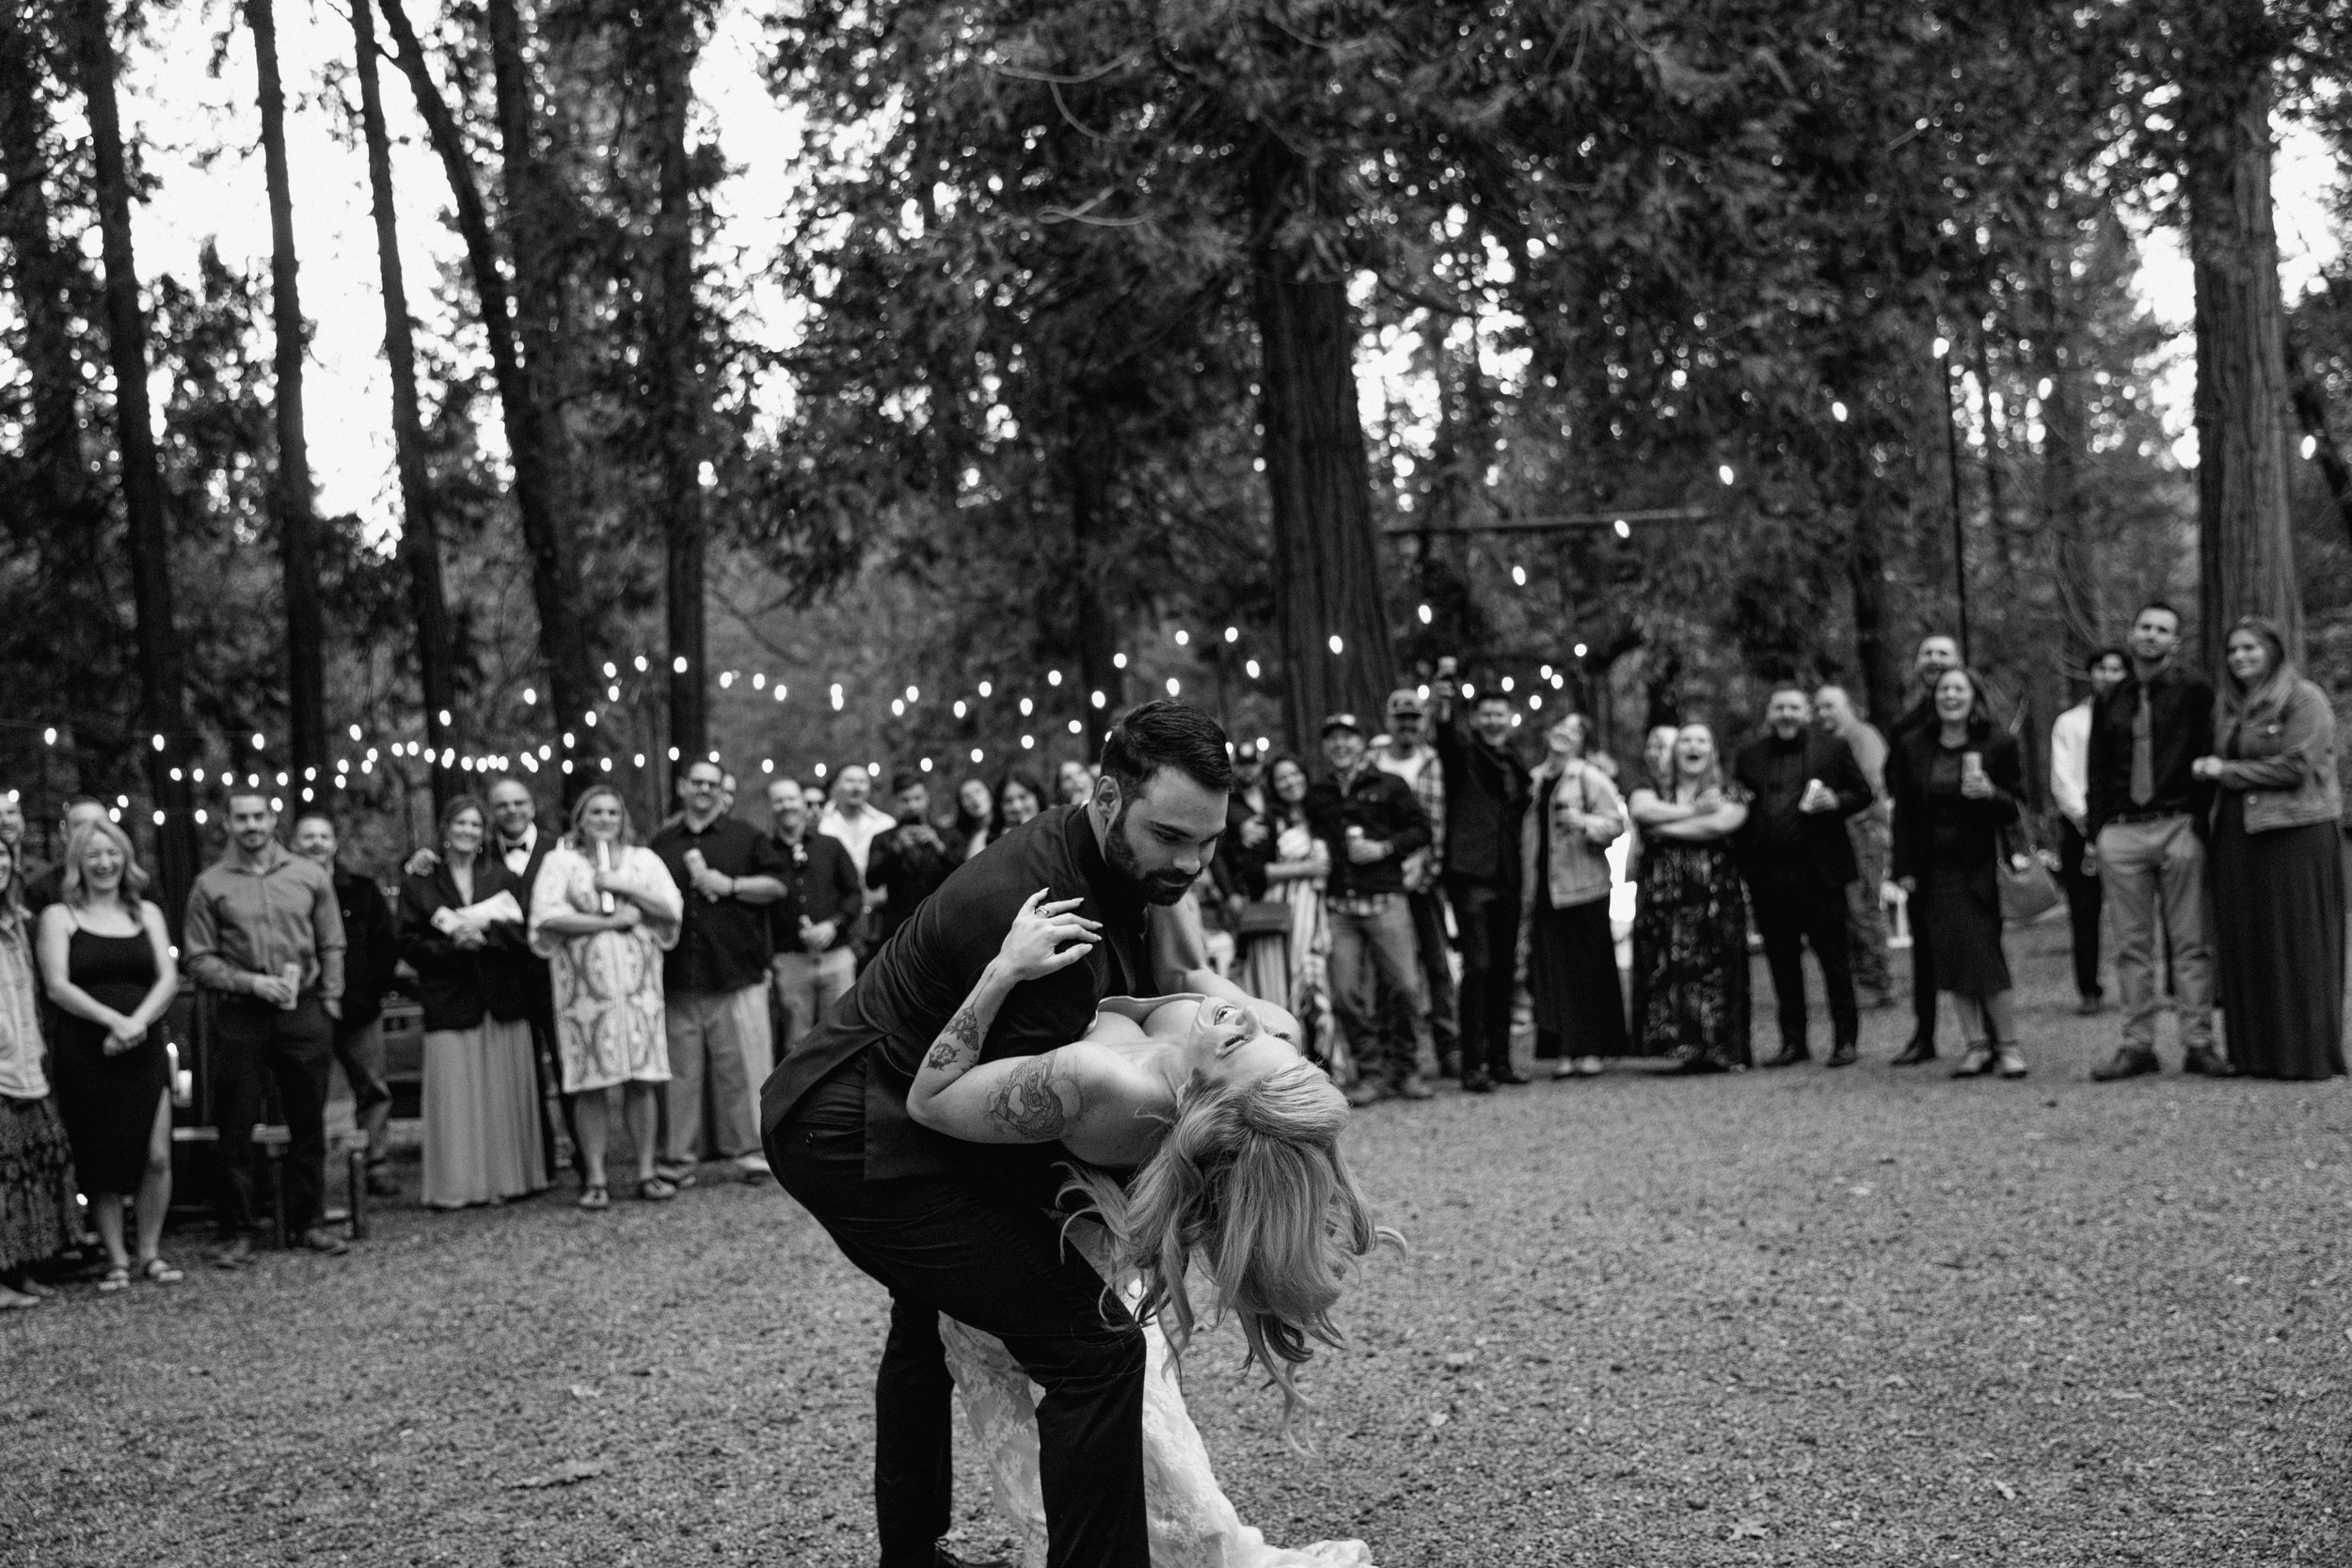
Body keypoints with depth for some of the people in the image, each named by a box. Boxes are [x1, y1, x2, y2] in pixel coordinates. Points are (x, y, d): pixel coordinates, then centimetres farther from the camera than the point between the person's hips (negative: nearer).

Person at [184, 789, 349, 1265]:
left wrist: (329, 1004, 1)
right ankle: (237, 1232, 8)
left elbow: (332, 947, 10)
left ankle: (308, 1222, 18)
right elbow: (199, 960, -1)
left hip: (304, 1012, 2)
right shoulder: (210, 885, 1)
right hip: (239, 1016, -2)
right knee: (235, 1129, 1)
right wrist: (252, 982, -13)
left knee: (308, 1123, 7)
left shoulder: (311, 877, 7)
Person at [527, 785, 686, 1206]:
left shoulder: (643, 860, 14)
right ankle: (595, 1178, 3)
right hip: (585, 987, -2)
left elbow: (672, 909, 4)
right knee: (590, 1084, -3)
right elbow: (547, 916, -8)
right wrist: (612, 921, -9)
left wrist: (625, 887, -7)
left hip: (638, 982, 2)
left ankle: (647, 1172, 6)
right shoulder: (560, 861, 6)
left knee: (642, 1081, 0)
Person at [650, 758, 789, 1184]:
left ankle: (750, 1148, 1)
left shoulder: (745, 837, 9)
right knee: (680, 1068, 3)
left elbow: (777, 885, 3)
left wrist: (730, 885, -7)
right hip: (678, 976, 2)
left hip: (736, 972, -2)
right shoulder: (661, 845, 17)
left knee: (743, 1064, -5)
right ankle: (678, 1156, 7)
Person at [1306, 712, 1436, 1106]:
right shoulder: (1316, 796, 15)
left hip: (1384, 899, -3)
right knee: (1346, 995, -2)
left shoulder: (1388, 786, 6)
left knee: (1407, 987, -7)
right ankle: (1372, 1074, 7)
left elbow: (1421, 829, 3)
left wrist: (1384, 848, -8)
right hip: (1338, 906, 3)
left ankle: (1407, 1068, 6)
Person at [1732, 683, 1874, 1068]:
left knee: (1834, 957, 1)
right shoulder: (1750, 755, 12)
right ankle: (1793, 1040, 17)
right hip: (1769, 874, 3)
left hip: (1819, 872, -3)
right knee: (1782, 961, 9)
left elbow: (1863, 793, 6)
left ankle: (1845, 1039, 8)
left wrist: (1837, 801, -13)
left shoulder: (1833, 749, 4)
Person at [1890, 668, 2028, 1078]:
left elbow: (2019, 808, -1)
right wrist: (1904, 868, 4)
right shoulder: (1914, 745, 6)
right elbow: (1904, 811, 10)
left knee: (1986, 956, -8)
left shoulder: (1998, 744, -3)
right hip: (1935, 871, 4)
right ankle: (1975, 1045, 11)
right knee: (1951, 959, 3)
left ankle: (2007, 1045, 3)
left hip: (1980, 870, -3)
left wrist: (1991, 793, -22)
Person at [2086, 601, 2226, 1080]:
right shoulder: (2110, 701, 14)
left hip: (2178, 826, -3)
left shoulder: (2194, 691, 2)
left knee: (2190, 942, -2)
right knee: (2132, 946, 4)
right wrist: (2094, 830, 10)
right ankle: (2137, 1045, 7)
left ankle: (2198, 1043, 1)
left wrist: (2200, 821, -7)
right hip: (2121, 831, 4)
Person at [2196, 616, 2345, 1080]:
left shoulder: (2304, 699, -5)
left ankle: (2310, 1054, 3)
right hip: (2237, 835, 6)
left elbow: (2296, 766, -13)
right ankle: (2258, 1053, 10)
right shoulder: (2225, 705, 16)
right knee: (2246, 948, 4)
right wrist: (2207, 769, 3)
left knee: (2298, 948, -3)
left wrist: (2228, 771, -7)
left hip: (2295, 833, -6)